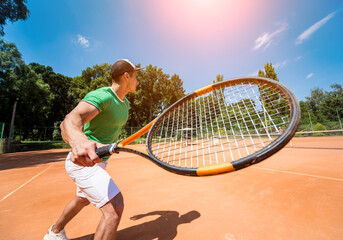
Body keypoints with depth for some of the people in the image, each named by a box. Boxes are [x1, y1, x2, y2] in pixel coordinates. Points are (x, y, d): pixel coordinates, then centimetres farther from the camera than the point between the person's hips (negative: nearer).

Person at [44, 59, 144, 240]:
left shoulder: (124, 103, 4)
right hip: (82, 160, -9)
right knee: (115, 206, -19)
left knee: (83, 199, 30)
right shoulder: (101, 96, -24)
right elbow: (70, 121, -41)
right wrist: (78, 140, -61)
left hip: (96, 159, 10)